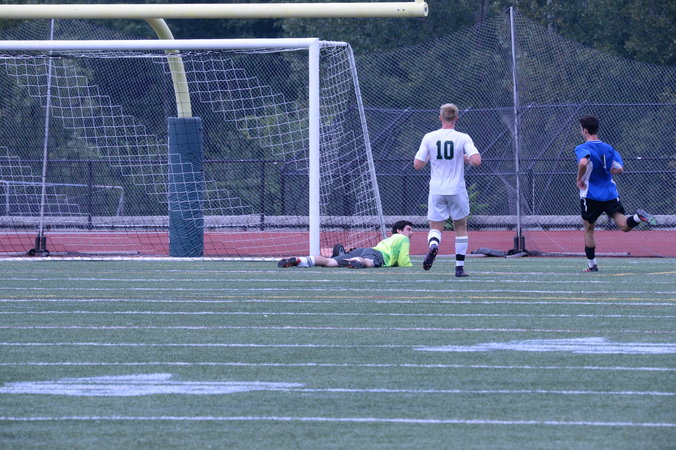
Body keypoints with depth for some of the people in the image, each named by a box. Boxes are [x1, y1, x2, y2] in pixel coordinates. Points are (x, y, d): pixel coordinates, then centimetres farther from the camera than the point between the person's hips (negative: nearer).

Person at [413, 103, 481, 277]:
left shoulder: (429, 138, -3)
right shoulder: (463, 138, -7)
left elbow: (417, 165, -2)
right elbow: (476, 161, -18)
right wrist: (466, 159, 4)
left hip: (436, 190, 1)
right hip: (457, 190, -1)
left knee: (435, 227, 8)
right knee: (461, 227, 15)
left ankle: (433, 245, -27)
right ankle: (459, 267, 14)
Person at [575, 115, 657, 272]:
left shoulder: (582, 148, -11)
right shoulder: (608, 148, 9)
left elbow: (583, 163, -33)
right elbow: (619, 169, 12)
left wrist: (579, 180, -18)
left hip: (591, 196, -4)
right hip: (610, 194, 4)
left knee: (588, 230, 13)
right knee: (624, 225, -4)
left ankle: (591, 264, 17)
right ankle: (638, 217, -35)